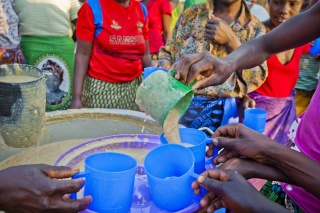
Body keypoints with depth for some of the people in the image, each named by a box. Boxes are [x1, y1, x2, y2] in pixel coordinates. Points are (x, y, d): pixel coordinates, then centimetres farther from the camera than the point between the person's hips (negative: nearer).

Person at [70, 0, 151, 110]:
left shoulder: (141, 9, 4)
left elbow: (145, 54, 10)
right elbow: (83, 54, -8)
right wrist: (76, 96, -13)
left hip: (135, 86, 4)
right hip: (102, 87, -4)